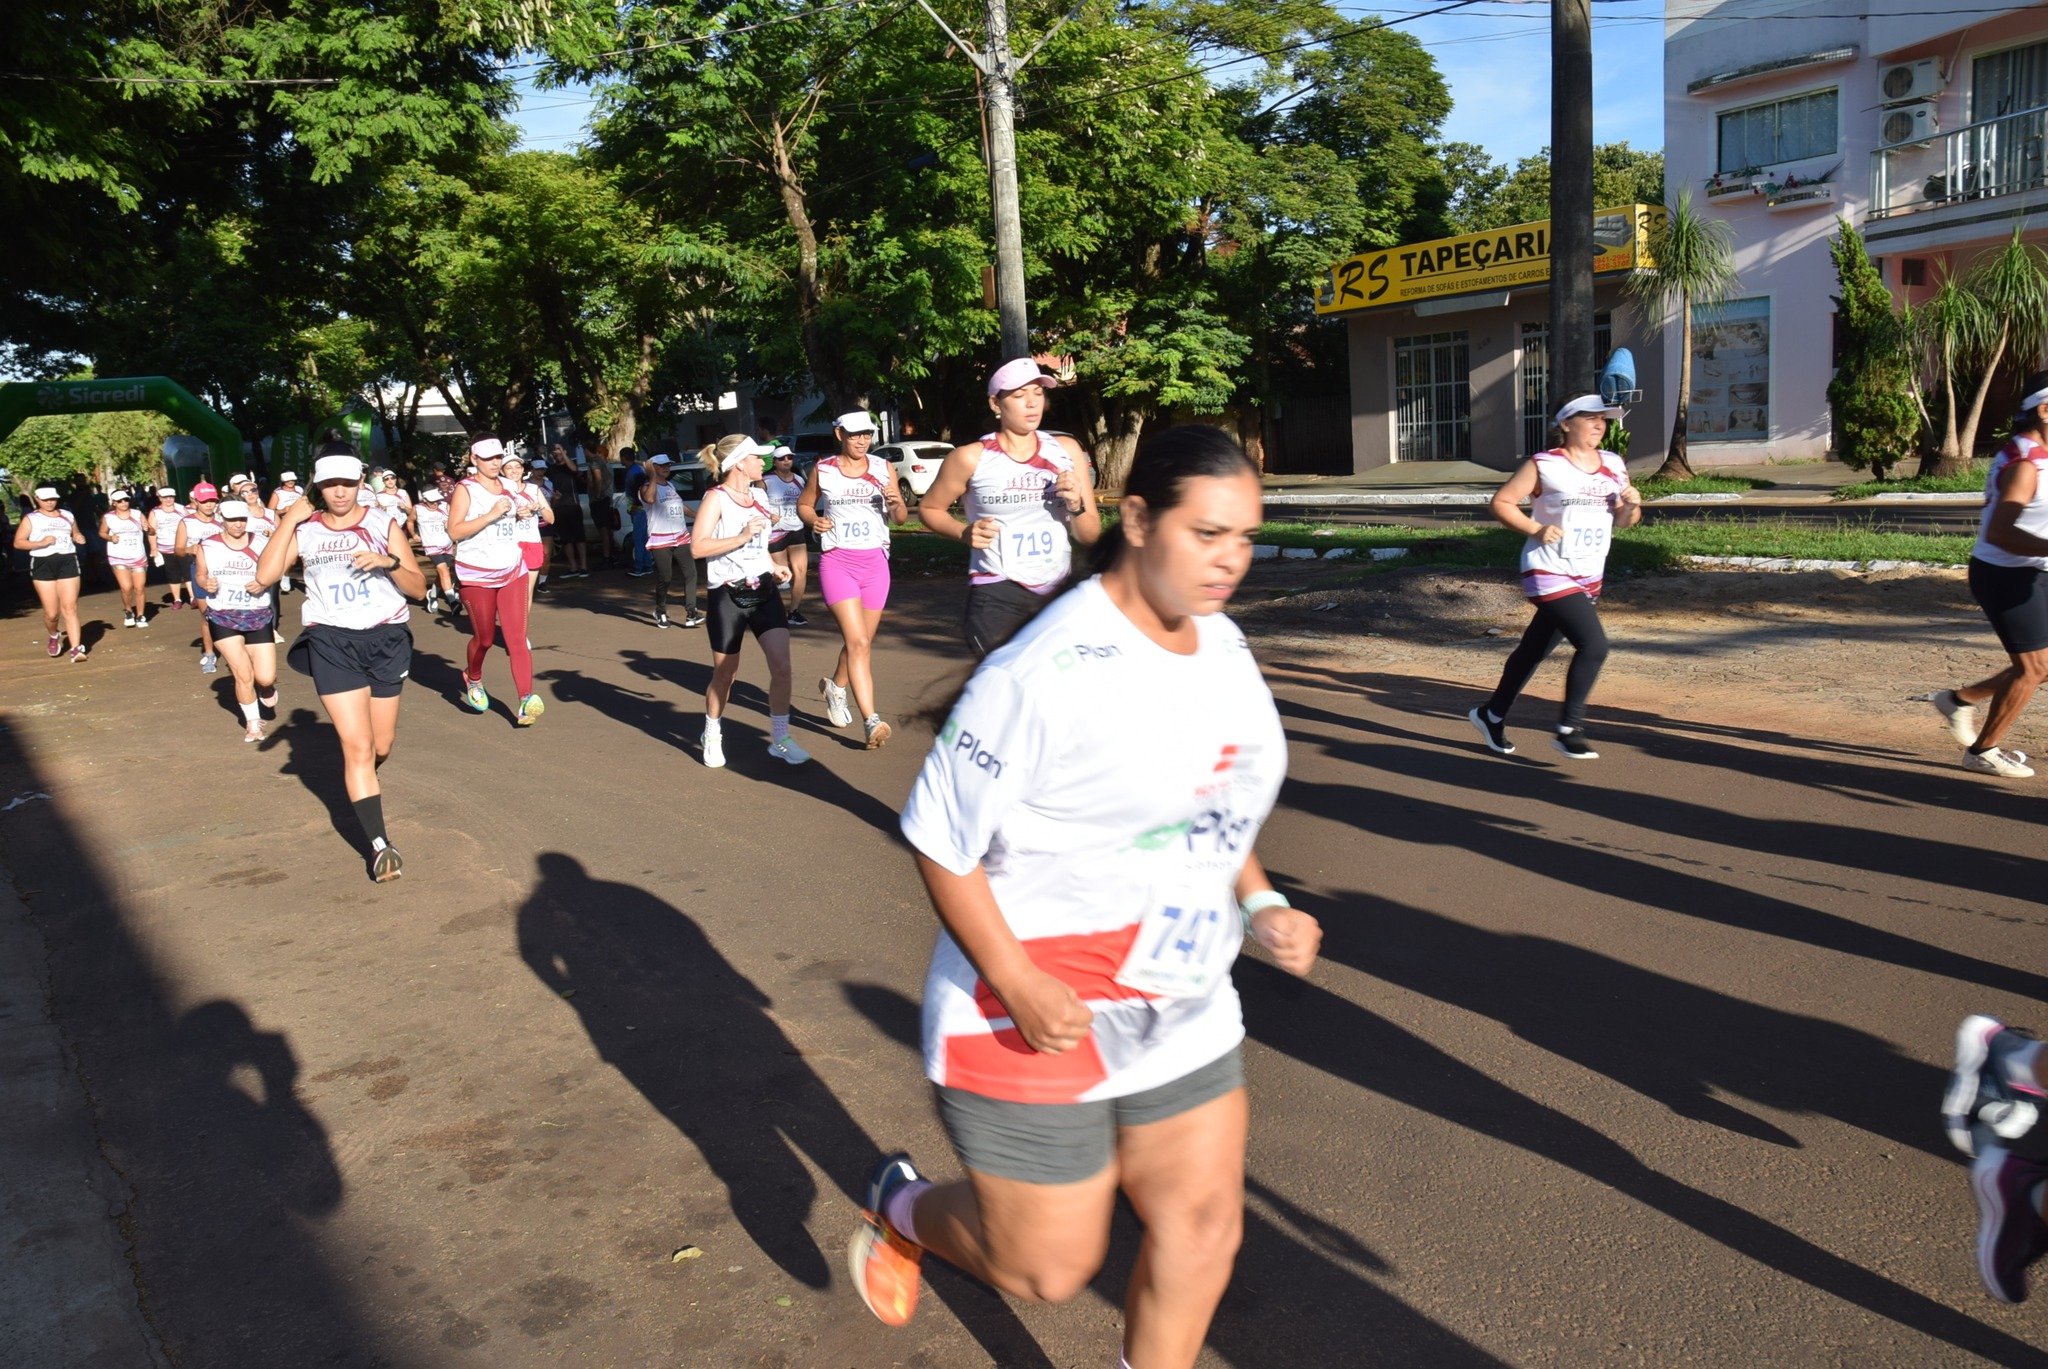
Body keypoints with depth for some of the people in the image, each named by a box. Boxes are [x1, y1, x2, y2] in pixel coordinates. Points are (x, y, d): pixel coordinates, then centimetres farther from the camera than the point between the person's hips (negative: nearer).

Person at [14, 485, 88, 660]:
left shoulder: (67, 515, 14)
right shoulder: (30, 519, 3)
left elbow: (75, 533, 30)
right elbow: (18, 543, -3)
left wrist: (79, 537, 6)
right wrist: (41, 543, -18)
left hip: (68, 562, 2)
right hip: (43, 565, -2)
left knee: (70, 608, -7)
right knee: (51, 612, 0)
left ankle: (76, 649, -12)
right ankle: (54, 636, 33)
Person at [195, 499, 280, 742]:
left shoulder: (261, 543, -4)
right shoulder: (207, 546, -3)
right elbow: (199, 573, 11)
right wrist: (205, 584, -12)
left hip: (258, 616, 0)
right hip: (223, 617, 0)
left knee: (266, 678, -5)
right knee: (244, 675, -5)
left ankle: (269, 695, 35)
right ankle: (252, 723, 18)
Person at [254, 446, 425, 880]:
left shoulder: (383, 524, 2)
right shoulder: (304, 529, 3)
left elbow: (419, 588, -1)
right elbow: (264, 576, -11)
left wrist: (390, 562, -20)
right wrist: (289, 519, -9)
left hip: (386, 639, 1)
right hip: (332, 643, -1)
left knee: (382, 743, 14)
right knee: (357, 746, -10)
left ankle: (363, 786, 48)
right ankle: (380, 845, -6)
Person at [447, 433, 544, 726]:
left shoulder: (511, 485, 6)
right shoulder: (466, 489, -9)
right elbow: (454, 530, -19)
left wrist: (521, 510, 3)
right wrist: (491, 515, -25)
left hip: (513, 572, 4)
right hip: (477, 575, -3)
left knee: (517, 638, -7)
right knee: (484, 638, 10)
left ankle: (527, 701, -15)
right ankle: (473, 680, 41)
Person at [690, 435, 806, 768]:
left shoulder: (756, 496, 12)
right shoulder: (716, 498, -9)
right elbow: (698, 547, -20)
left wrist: (773, 567, 14)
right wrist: (743, 536, -25)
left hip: (763, 591, 6)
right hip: (728, 596, -6)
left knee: (781, 665, -5)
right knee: (725, 675, 6)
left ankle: (780, 739, 7)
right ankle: (712, 736, 29)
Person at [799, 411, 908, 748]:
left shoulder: (883, 470, 5)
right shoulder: (822, 471, 2)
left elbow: (900, 518, 8)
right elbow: (803, 505, 15)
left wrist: (896, 503, -15)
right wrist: (814, 521, -7)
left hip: (875, 563, 3)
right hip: (837, 562, -3)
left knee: (861, 642, 13)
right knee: (858, 642, -15)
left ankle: (835, 686, 43)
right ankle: (872, 721, -17)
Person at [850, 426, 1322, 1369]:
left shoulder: (1223, 646, 1)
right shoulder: (1047, 670, -25)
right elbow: (939, 841, -19)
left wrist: (1260, 903, 2)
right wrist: (1021, 988, -23)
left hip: (1182, 1015, 7)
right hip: (1037, 1023, -7)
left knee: (1202, 1229, 14)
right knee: (1049, 1267, 10)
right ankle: (902, 1209, 40)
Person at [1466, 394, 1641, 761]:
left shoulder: (1614, 466, 10)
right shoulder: (1544, 465, -8)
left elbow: (1623, 521, 16)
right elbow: (1501, 502, -5)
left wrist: (1631, 505, -7)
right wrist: (1536, 529, -17)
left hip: (1589, 579, 7)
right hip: (1550, 575, -7)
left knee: (1534, 649, 15)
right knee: (1594, 645, -20)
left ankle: (1492, 715, 32)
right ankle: (1569, 731, -8)